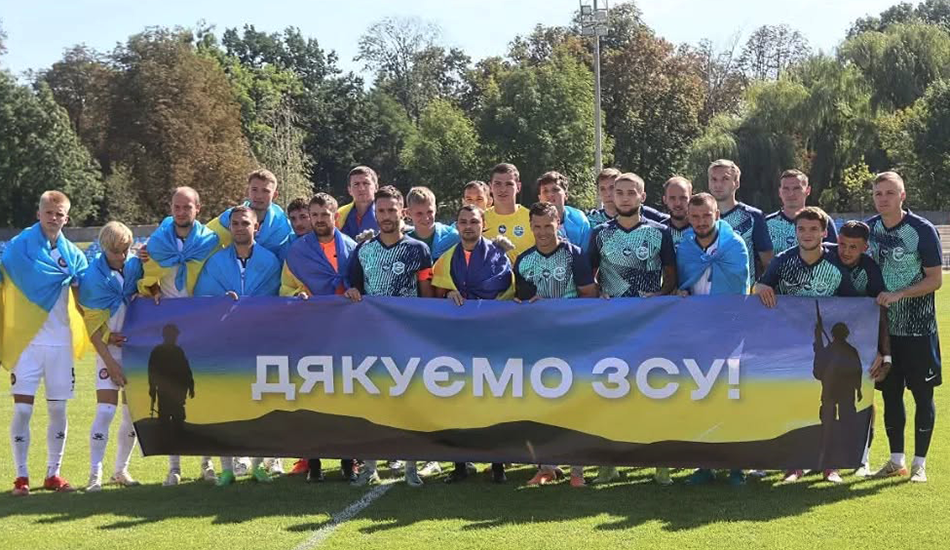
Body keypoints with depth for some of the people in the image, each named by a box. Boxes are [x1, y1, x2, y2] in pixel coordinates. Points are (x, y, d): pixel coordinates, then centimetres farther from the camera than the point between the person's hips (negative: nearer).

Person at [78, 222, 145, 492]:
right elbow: (93, 325, -10)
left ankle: (121, 470, 20)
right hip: (110, 350, -4)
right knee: (106, 411, -13)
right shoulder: (93, 277, -12)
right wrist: (110, 362, -13)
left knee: (133, 413, 7)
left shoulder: (135, 265, -1)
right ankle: (95, 473, -6)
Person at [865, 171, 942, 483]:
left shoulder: (923, 230, -10)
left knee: (922, 394, 1)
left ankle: (919, 464, 8)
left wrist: (899, 294, -21)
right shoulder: (868, 229, 3)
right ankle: (897, 461, 20)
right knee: (890, 393, 10)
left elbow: (935, 280, -10)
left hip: (918, 329, -4)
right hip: (883, 326, 4)